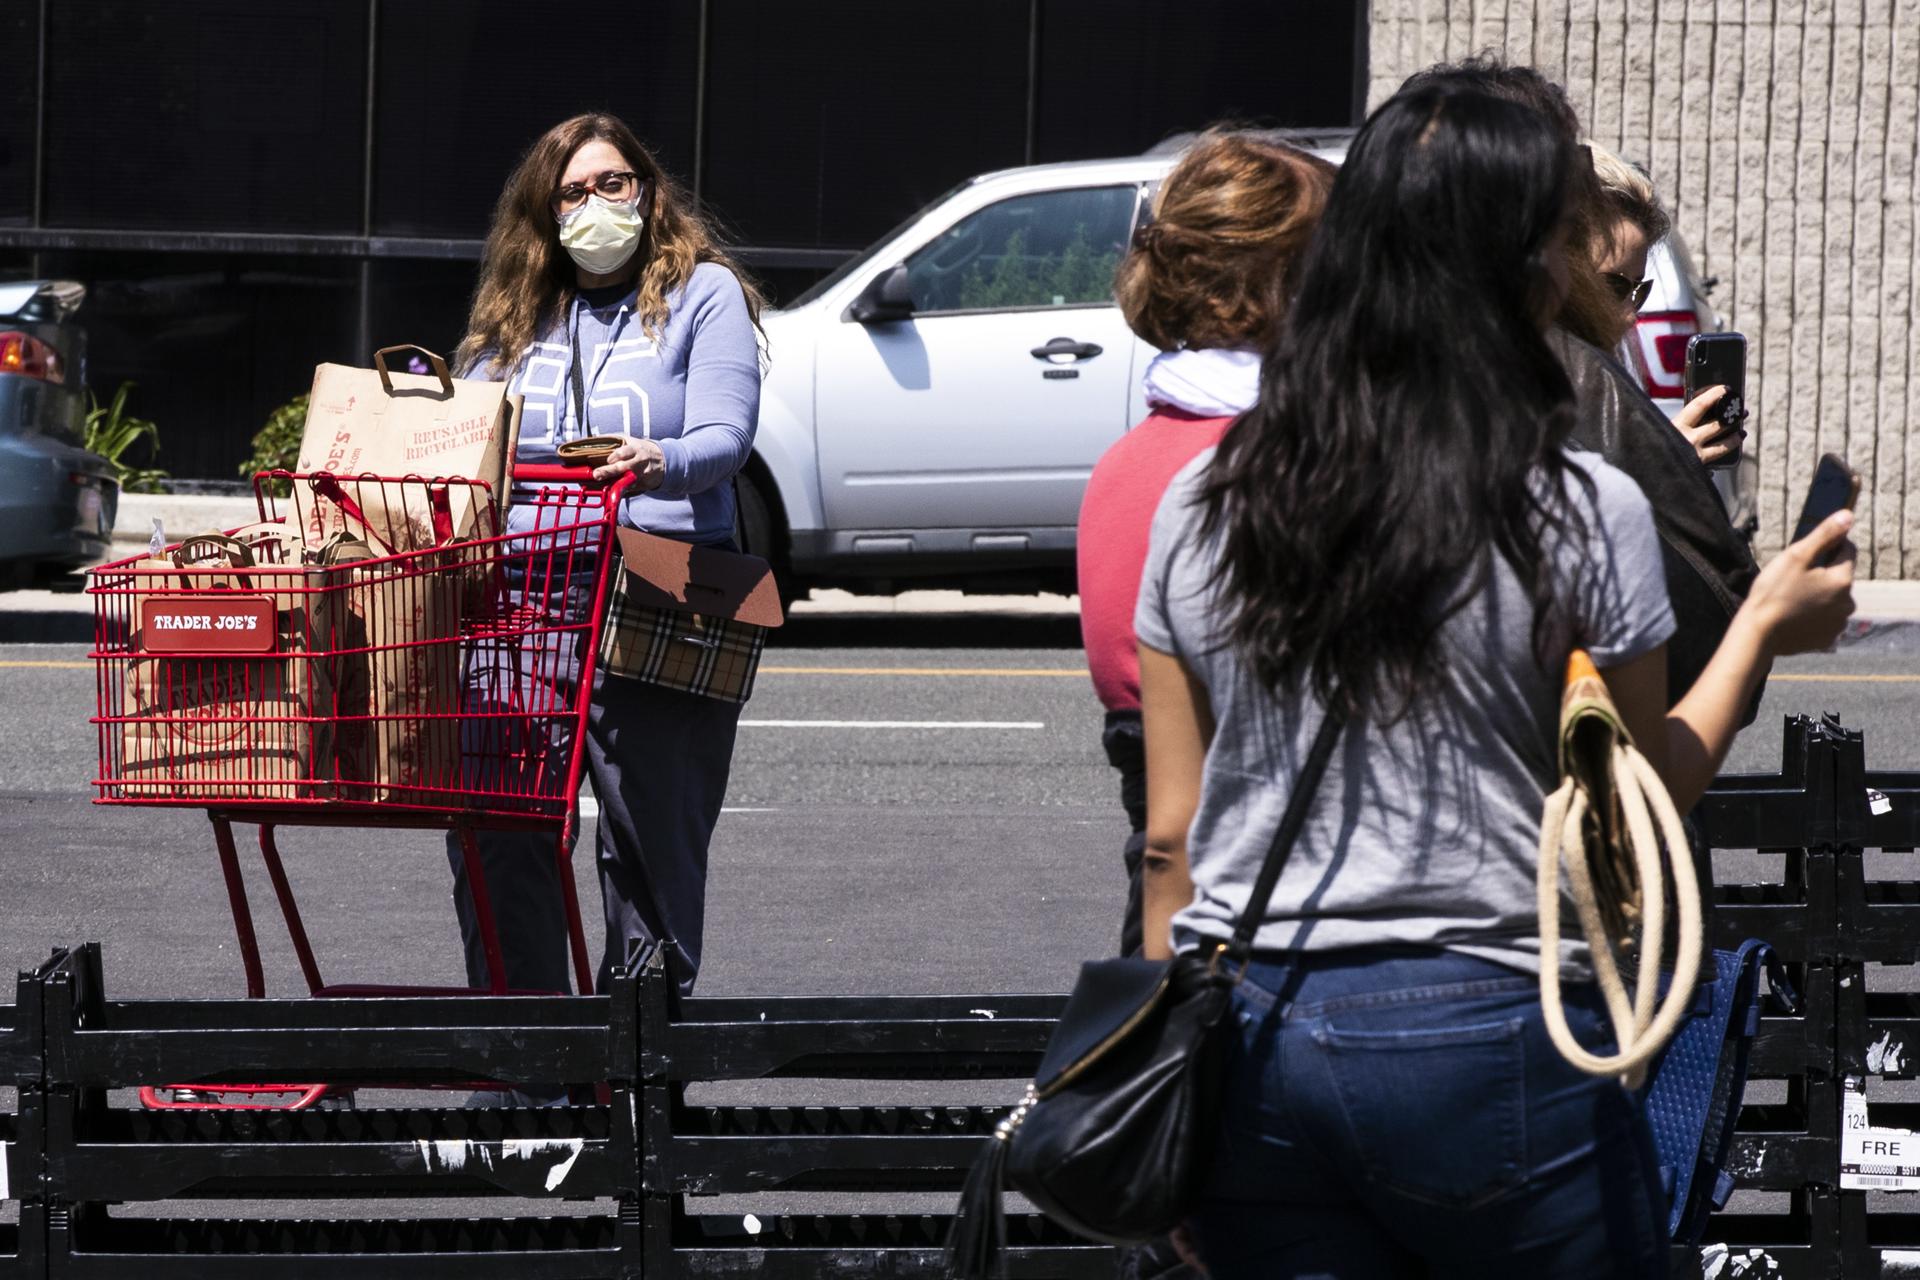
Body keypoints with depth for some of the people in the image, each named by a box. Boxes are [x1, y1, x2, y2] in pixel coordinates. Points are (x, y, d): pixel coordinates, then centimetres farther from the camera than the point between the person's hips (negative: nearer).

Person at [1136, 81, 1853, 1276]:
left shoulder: (1203, 504, 4)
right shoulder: (1585, 512, -8)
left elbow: (1170, 839, 8)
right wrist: (1763, 627, 15)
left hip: (1248, 1036, 4)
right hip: (1485, 1036, -4)